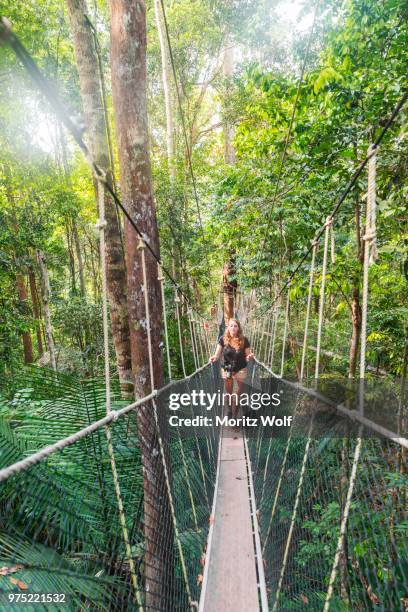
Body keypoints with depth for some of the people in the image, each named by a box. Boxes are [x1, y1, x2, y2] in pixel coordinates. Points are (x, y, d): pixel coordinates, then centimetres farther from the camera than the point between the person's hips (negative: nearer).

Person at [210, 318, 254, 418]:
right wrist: (214, 357, -31)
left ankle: (235, 414, 31)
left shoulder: (244, 340, -14)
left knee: (237, 395, 11)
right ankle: (230, 410, 46)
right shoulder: (223, 339, -12)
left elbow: (247, 356, -6)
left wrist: (250, 357, -29)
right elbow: (217, 354, -9)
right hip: (226, 370, 1)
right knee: (228, 393, 21)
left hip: (240, 370, -1)